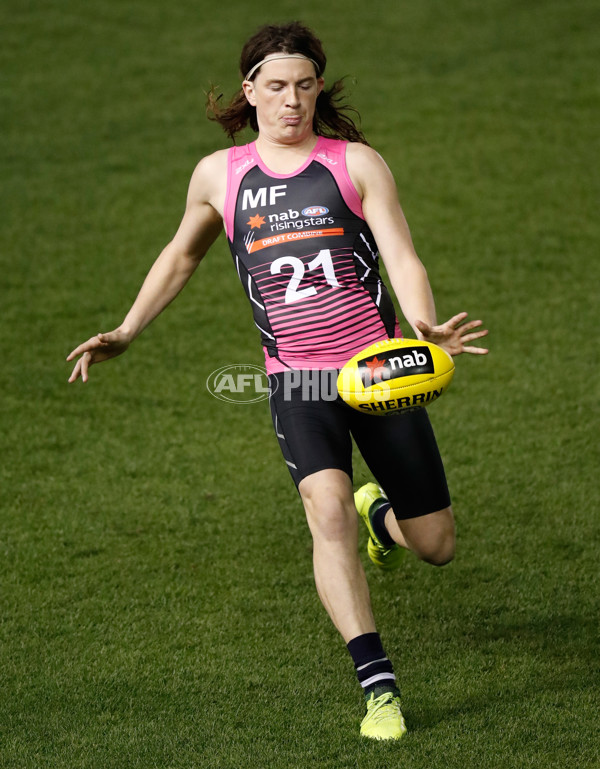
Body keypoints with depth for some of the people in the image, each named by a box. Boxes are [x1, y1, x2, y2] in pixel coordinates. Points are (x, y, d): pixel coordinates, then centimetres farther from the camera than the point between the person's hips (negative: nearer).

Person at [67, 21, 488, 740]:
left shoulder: (356, 162, 0)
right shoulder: (220, 175, 7)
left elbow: (402, 257, -9)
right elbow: (181, 254, 25)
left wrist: (425, 325, -29)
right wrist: (126, 333, 18)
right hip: (296, 378, 0)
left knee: (436, 545, 5)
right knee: (328, 507, -28)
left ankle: (381, 514, 45)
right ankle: (378, 687, -26)